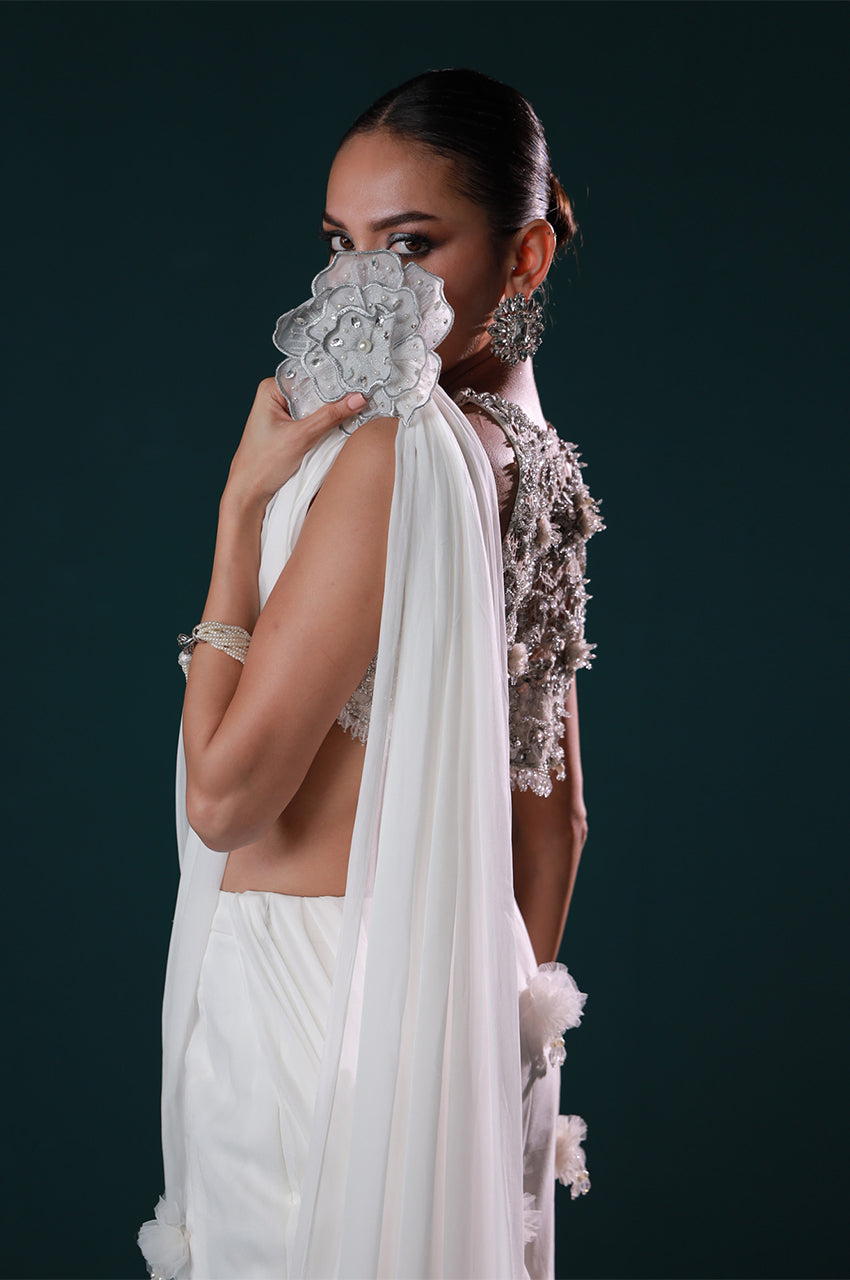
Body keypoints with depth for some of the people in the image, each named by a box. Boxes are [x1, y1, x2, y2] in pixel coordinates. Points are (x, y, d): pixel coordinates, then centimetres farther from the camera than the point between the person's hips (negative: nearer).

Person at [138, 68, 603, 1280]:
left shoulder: (395, 447, -20)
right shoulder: (536, 461, 5)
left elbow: (224, 795, -21)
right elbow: (555, 815, 12)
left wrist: (243, 506, -15)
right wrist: (510, 1003, 22)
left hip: (308, 986, -8)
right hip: (459, 988, 8)